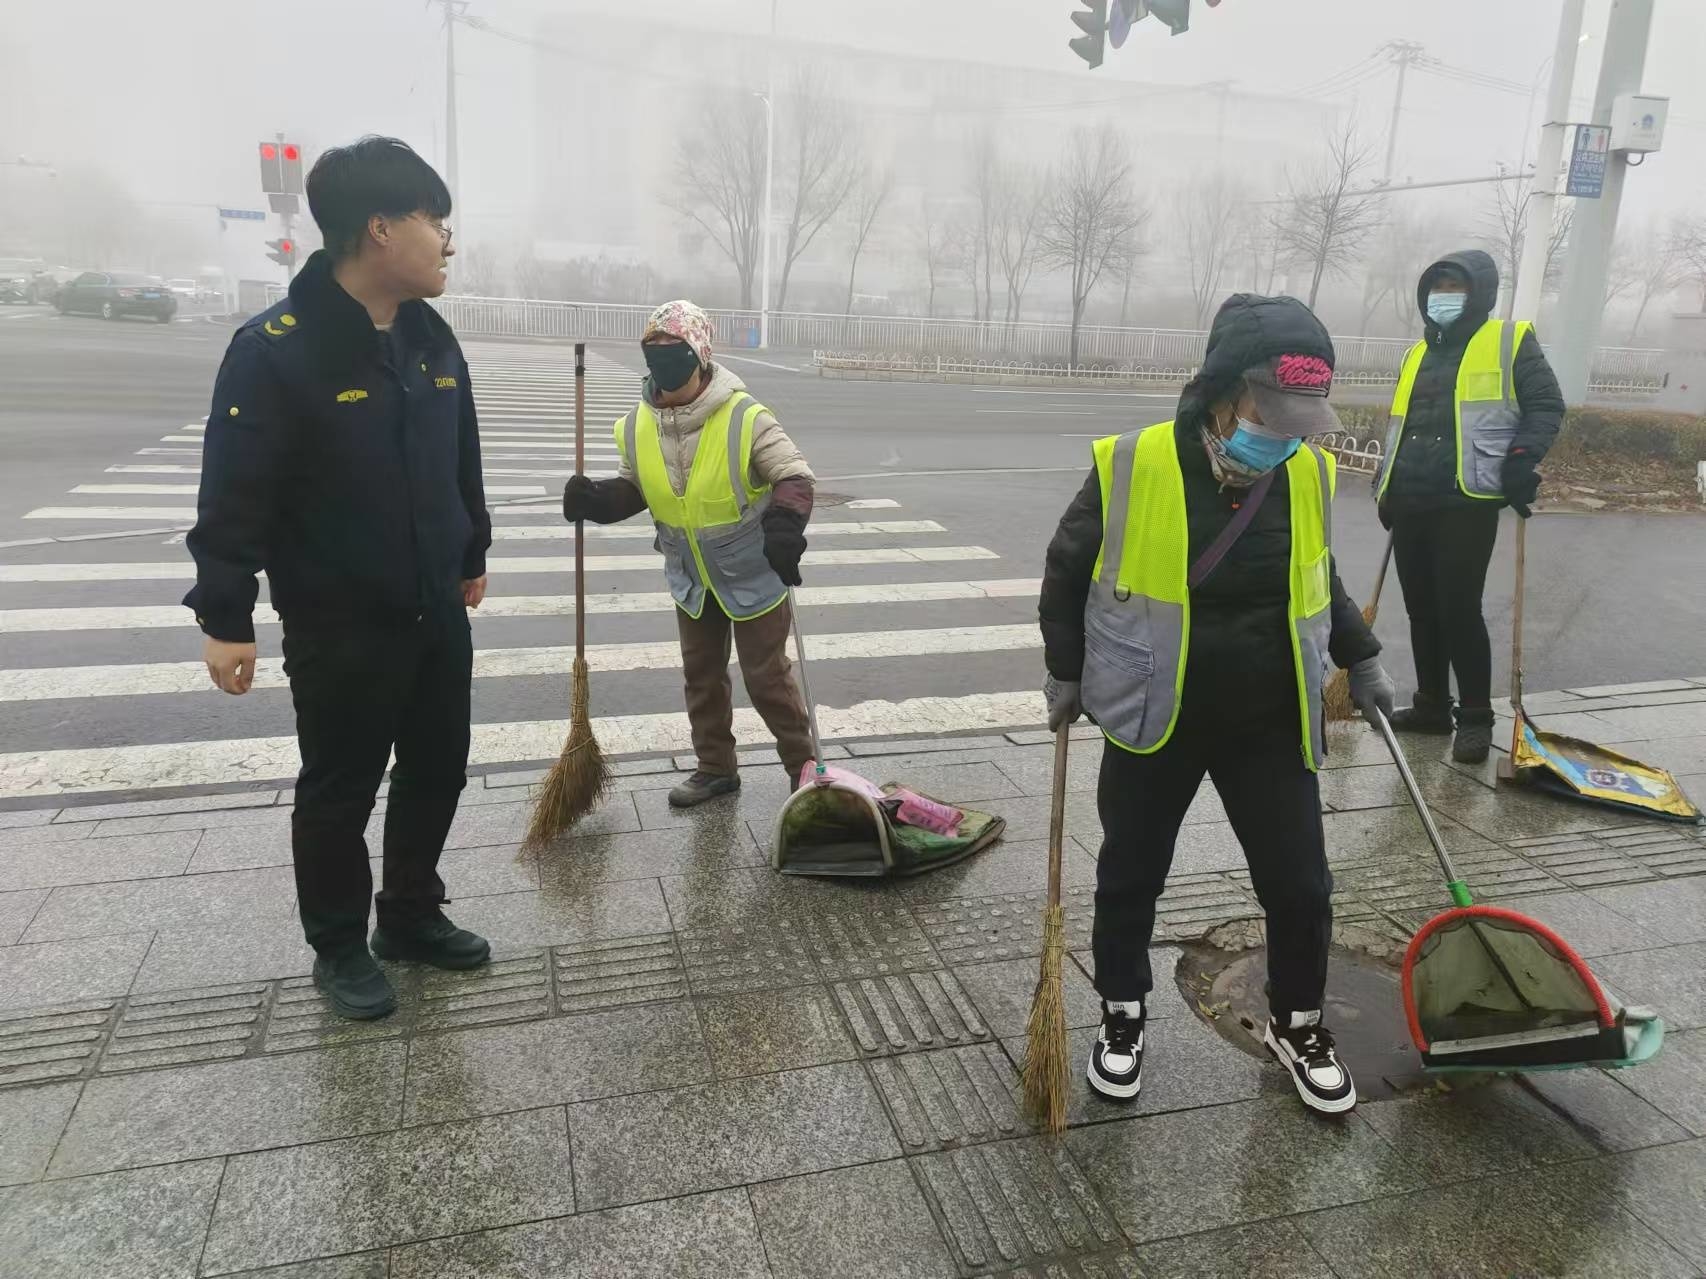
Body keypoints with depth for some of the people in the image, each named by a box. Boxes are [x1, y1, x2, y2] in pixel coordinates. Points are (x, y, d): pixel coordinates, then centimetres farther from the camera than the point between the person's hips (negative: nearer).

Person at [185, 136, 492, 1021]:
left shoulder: (433, 339, 4)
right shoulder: (276, 349, -17)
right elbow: (235, 496, -16)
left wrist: (471, 557, 21)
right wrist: (225, 617, -15)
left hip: (435, 614, 7)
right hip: (339, 627, -6)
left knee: (437, 771, 16)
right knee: (339, 792, 8)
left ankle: (411, 916, 36)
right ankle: (339, 947, 28)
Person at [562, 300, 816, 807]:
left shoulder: (744, 417, -22)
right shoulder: (638, 425, -6)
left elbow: (795, 476, -24)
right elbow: (633, 488, 8)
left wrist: (784, 525, -43)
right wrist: (596, 499, -13)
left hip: (753, 574, -5)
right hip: (691, 578, 6)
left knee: (766, 676, 2)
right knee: (701, 675, 16)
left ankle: (804, 768, 19)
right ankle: (715, 768, 33)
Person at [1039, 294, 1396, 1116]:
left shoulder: (1309, 475, -5)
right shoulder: (1132, 467, -17)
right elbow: (1067, 571, -2)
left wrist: (1359, 658, 17)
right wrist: (1066, 672, -1)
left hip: (1270, 725, 3)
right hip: (1154, 721, -2)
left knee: (1300, 887, 10)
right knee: (1129, 878, 12)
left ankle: (1296, 1024, 35)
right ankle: (1122, 1014, 36)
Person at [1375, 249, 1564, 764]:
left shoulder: (1510, 341, 2)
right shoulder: (1417, 354, 20)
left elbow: (1547, 405, -2)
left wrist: (1522, 460, -16)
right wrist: (1387, 490, 21)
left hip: (1468, 504, -6)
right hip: (1410, 504, 6)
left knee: (1459, 610, -7)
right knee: (1421, 609, 10)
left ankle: (1476, 717, 6)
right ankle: (1432, 705, 23)